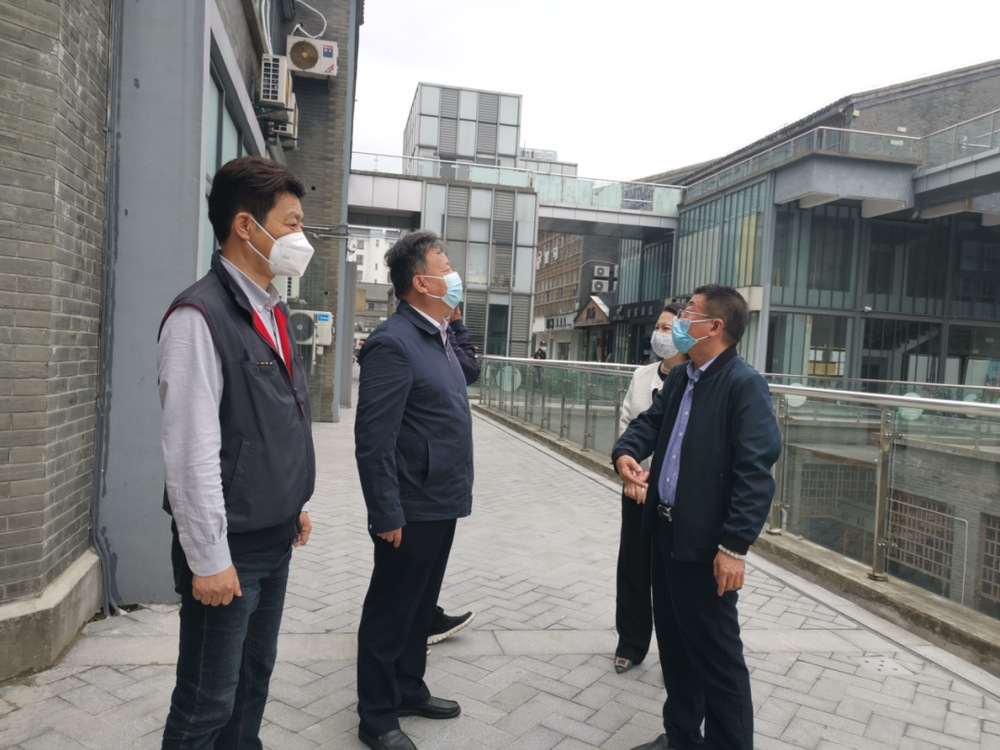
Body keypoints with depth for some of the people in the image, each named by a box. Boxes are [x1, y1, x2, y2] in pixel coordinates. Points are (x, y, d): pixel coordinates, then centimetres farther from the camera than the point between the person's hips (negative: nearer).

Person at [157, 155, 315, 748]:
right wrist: (209, 558, -18)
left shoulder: (276, 312, 10)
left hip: (275, 537, 8)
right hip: (230, 547, -8)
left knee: (255, 680, 21)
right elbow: (191, 449, -21)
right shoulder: (201, 315, -18)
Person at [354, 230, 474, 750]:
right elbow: (373, 440, -22)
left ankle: (409, 690, 40)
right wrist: (388, 515, -21)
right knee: (390, 612, 8)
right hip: (412, 511, -9)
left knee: (420, 607, 22)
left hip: (440, 505, 9)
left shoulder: (437, 337, 11)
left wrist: (457, 491, 15)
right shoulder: (393, 342, -19)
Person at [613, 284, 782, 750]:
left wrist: (734, 546, -24)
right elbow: (650, 422, 16)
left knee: (717, 655, 5)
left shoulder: (744, 384, -16)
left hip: (706, 542, -8)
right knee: (674, 643, 20)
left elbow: (756, 470, -21)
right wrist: (625, 453, -8)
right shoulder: (678, 378, 11)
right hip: (665, 532, 9)